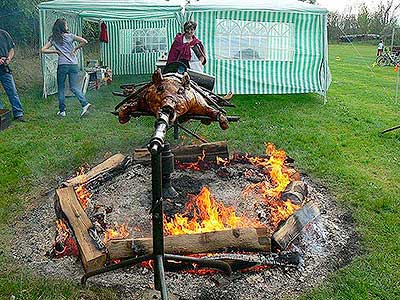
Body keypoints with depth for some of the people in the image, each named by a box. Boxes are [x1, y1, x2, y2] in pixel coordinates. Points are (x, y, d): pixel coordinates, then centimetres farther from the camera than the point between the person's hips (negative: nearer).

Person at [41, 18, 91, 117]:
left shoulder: (53, 39, 6)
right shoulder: (70, 36, 4)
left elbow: (43, 50, 2)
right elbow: (84, 42, -4)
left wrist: (56, 51, 7)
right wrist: (75, 49, 6)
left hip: (63, 65, -1)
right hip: (74, 65, 1)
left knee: (61, 88, 10)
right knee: (74, 87, 5)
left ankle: (62, 111, 12)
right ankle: (85, 103, -16)